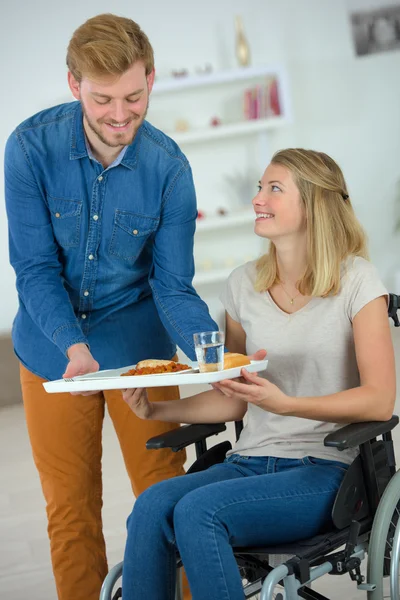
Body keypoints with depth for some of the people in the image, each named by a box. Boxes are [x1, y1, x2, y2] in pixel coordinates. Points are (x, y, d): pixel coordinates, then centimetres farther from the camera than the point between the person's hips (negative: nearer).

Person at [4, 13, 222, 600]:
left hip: (139, 347, 0)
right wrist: (73, 345, -33)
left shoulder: (168, 165, -16)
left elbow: (173, 285, -13)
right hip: (54, 349, 0)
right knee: (70, 508, 13)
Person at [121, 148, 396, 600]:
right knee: (152, 505, -26)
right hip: (251, 461, 5)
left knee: (197, 510, -30)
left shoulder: (355, 281, -4)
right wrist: (157, 410, 0)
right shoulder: (244, 284, 11)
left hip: (325, 471, -5)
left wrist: (284, 403, -23)